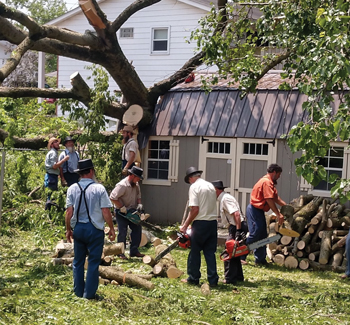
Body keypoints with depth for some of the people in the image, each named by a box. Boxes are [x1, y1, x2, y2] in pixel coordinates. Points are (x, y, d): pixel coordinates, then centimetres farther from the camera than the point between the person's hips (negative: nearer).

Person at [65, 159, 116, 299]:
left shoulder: (72, 189, -2)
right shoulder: (99, 188, -11)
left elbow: (69, 211, -3)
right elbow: (106, 211, -11)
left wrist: (68, 229, 8)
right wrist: (111, 229, -1)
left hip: (78, 228, 4)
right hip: (95, 229, -3)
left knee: (78, 261, 15)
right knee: (93, 262, 5)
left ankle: (78, 292, 21)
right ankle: (89, 293, 6)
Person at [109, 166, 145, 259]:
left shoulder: (136, 184, 2)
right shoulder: (122, 185, -24)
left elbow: (138, 195, 16)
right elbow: (113, 197, -26)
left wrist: (139, 204, -5)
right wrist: (123, 208, -24)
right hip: (121, 213, -8)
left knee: (137, 229, 5)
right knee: (122, 232, -7)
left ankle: (134, 251, 13)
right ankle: (120, 253, 4)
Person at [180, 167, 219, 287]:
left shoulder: (194, 187, -8)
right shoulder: (210, 186, 13)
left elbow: (195, 209, -16)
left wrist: (185, 226, -10)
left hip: (200, 223, -6)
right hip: (213, 222, 6)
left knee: (195, 251, 7)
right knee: (210, 252, 10)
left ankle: (193, 278, 14)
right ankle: (213, 280, 8)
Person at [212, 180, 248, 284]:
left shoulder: (225, 198, -14)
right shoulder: (223, 198, 19)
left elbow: (236, 214, -25)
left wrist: (238, 231, -29)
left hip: (236, 228, -11)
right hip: (235, 228, 11)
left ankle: (229, 279, -4)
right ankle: (238, 277, 26)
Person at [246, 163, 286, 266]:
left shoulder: (269, 182, 17)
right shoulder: (266, 182, -17)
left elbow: (276, 197, 17)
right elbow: (269, 200, -22)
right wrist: (278, 214, -20)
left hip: (259, 211, 11)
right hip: (255, 210, -11)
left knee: (262, 236, 10)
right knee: (254, 234, -12)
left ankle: (260, 260, 13)